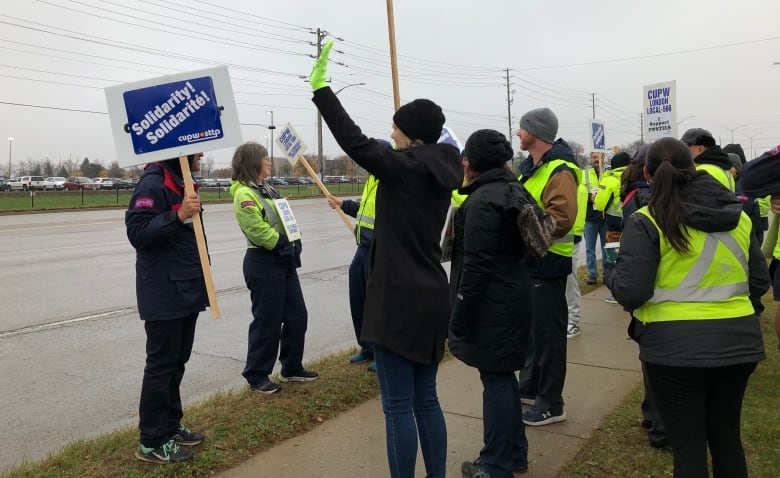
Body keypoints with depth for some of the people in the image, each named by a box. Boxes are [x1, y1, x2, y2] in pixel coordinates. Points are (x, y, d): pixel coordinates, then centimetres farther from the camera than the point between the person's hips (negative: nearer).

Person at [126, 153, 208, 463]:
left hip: (186, 290, 9)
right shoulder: (153, 183, -17)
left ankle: (170, 426, 29)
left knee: (177, 361, 16)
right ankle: (151, 443, 10)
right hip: (164, 294, -9)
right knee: (161, 365, -1)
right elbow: (137, 232, -25)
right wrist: (178, 216, -33)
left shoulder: (181, 181, 14)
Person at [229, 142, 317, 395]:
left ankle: (292, 368, 27)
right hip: (263, 263, -9)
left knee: (297, 316, 13)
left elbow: (286, 220, 19)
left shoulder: (268, 189, 15)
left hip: (284, 261, 10)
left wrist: (294, 245, 5)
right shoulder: (244, 194, -14)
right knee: (267, 321, -1)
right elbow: (258, 231, -23)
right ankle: (256, 376, 14)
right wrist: (285, 244, -15)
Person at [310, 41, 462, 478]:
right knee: (425, 398, 18)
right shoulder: (441, 171, 10)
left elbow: (355, 142, -19)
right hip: (432, 296, 9)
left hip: (400, 300, -9)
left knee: (399, 405, 1)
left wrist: (321, 89, -15)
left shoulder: (404, 167, -14)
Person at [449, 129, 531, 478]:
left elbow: (477, 265, -22)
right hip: (513, 296, 10)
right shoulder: (513, 190, 11)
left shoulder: (483, 200, -18)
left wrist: (459, 315, -17)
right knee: (503, 375, 19)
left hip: (491, 304, -10)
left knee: (495, 379, 1)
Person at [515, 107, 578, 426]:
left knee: (548, 333, 0)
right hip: (529, 258, 10)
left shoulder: (560, 171, -18)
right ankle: (529, 388, 34)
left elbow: (560, 220, -29)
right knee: (531, 327, 19)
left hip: (547, 262, -10)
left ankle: (551, 404, 12)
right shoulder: (531, 167, 14)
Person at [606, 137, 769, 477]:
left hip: (676, 347, -5)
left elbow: (630, 293, -17)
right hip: (739, 341, 5)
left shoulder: (647, 222, -11)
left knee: (689, 445, 8)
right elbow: (760, 283, 12)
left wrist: (611, 274, 4)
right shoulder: (739, 216, 5)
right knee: (727, 437, 22)